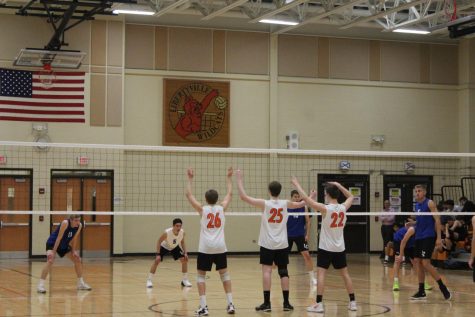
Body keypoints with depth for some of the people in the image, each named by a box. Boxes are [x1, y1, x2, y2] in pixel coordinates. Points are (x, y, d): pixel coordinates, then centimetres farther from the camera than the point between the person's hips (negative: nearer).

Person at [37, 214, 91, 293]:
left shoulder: (79, 225, -14)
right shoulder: (65, 223, -32)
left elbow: (74, 238, 0)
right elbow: (59, 238, -29)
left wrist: (74, 250, -4)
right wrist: (53, 252, -28)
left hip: (64, 245, 7)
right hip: (53, 243, -7)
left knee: (77, 260, 7)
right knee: (50, 261, -28)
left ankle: (81, 284, 23)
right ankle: (41, 285, -27)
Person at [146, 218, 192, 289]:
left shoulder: (182, 232, -27)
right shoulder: (167, 232, -39)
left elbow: (182, 242, -5)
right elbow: (159, 241, -23)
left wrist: (185, 253, -14)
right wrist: (158, 254, -27)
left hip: (175, 247, 4)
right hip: (164, 247, -4)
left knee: (184, 260, -7)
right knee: (157, 261, -18)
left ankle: (185, 280, 8)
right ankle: (149, 281, -8)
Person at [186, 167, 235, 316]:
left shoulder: (202, 209, -2)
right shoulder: (221, 208, 4)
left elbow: (189, 195, 6)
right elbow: (229, 193, 20)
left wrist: (190, 178, 12)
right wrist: (229, 178, 29)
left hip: (205, 248, -2)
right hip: (220, 247, 2)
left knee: (201, 276, 6)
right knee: (224, 273, 17)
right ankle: (230, 304, 12)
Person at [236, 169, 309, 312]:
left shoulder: (265, 204, -8)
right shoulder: (285, 204, 1)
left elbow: (243, 196, -8)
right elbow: (301, 204, 20)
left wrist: (239, 179, 0)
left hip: (267, 244, -3)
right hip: (282, 244, 3)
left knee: (267, 271, -4)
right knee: (283, 272, 7)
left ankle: (267, 303, -9)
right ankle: (286, 303, 7)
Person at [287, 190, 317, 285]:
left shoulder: (304, 207, -4)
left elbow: (308, 221, 2)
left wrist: (307, 234, -4)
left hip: (300, 235, 0)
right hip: (288, 235, 0)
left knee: (306, 254, -11)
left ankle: (312, 278, -6)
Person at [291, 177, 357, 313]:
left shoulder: (326, 209, -16)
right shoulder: (343, 208, -1)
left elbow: (306, 199, -18)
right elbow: (351, 197, 21)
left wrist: (297, 185, -8)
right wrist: (338, 185, 18)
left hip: (326, 248, -5)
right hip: (340, 248, 5)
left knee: (321, 274, -5)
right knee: (345, 274, 12)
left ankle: (319, 304, -11)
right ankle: (353, 302, 14)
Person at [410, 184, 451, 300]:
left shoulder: (429, 203, -7)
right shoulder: (417, 205, 14)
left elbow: (437, 220, -12)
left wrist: (439, 238, -18)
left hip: (428, 237, -8)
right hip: (418, 237, 8)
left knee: (425, 263, -14)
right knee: (418, 263, 5)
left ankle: (443, 288, -7)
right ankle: (421, 292, 11)